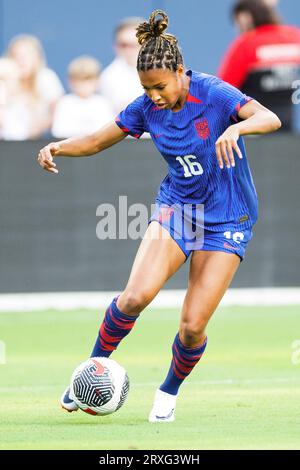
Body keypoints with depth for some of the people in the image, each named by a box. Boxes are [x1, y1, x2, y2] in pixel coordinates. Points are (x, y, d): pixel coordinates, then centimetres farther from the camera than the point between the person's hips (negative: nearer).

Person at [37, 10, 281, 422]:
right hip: (176, 206, 3)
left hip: (227, 220, -3)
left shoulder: (214, 94, -19)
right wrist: (58, 147, -15)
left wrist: (236, 127, -53)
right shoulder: (147, 108, -5)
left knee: (193, 326, -8)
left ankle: (169, 391, 21)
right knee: (136, 296, -22)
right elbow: (96, 141, 5)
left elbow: (271, 119, -32)